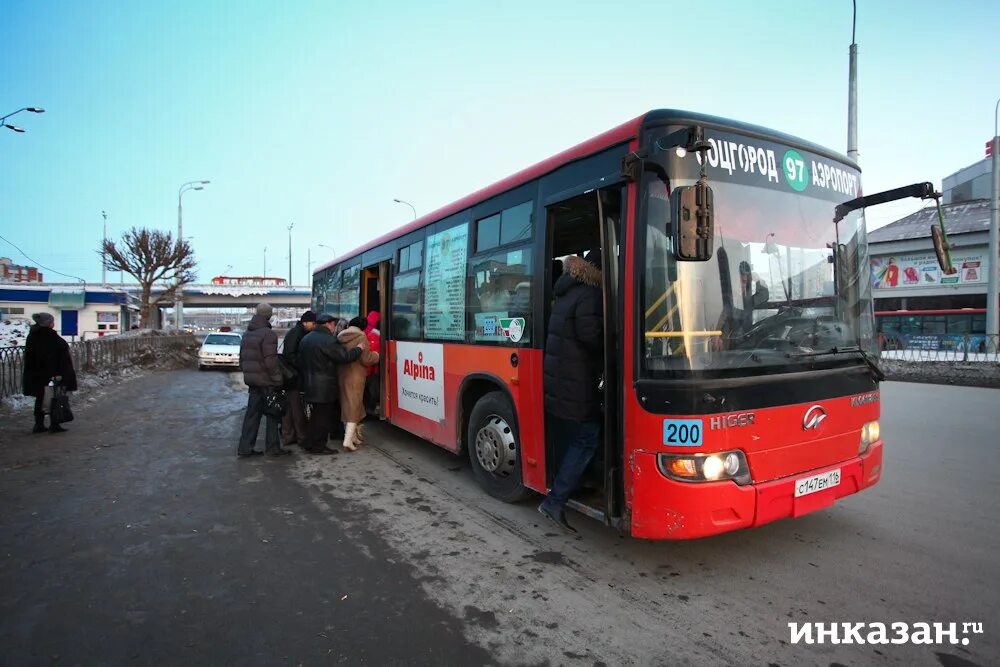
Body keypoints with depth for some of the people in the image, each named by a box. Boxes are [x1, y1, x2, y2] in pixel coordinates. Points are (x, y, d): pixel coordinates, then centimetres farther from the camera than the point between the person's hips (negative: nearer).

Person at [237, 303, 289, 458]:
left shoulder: (247, 334, 13)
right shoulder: (268, 334, -15)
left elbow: (242, 357, 18)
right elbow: (271, 361, -20)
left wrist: (247, 374, 22)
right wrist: (278, 380, -13)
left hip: (251, 380, 8)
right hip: (266, 381, -8)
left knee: (252, 413, 12)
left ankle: (245, 448, 14)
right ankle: (272, 447, 8)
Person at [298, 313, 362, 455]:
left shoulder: (306, 338, 13)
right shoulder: (328, 340, -17)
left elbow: (300, 360, 18)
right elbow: (344, 356, -20)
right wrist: (358, 349, -4)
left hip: (309, 384, 9)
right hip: (324, 386, -9)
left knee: (315, 415, 18)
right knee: (323, 416, 1)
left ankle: (309, 444, 24)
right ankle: (318, 446, 6)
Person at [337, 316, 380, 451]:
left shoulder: (340, 337, 6)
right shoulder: (361, 337, -12)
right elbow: (366, 359, -13)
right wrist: (376, 355, 5)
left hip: (342, 375, 6)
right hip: (355, 376, -6)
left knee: (348, 405, 16)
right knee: (354, 406, -1)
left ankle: (353, 435, 26)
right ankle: (348, 440, -8)